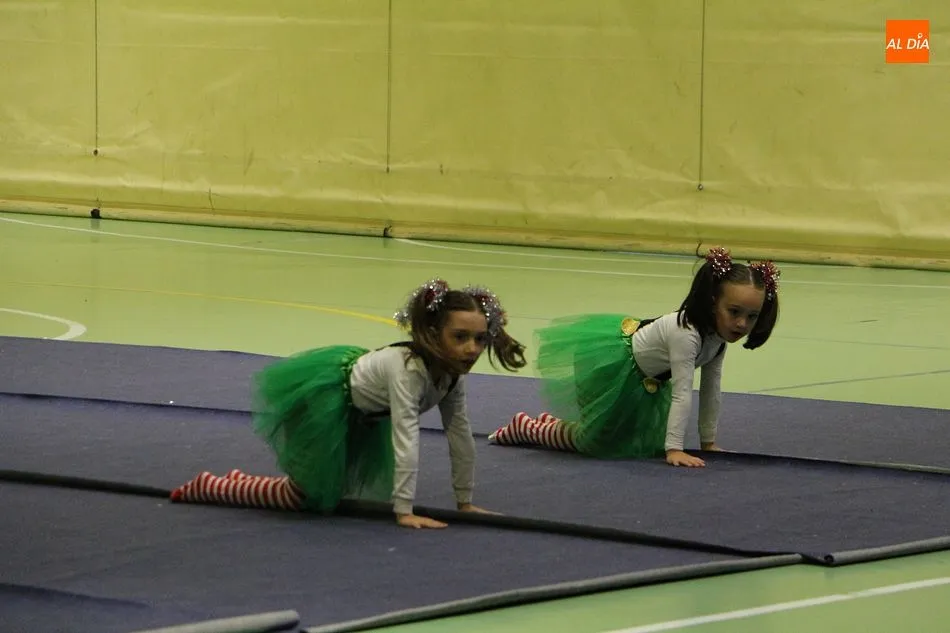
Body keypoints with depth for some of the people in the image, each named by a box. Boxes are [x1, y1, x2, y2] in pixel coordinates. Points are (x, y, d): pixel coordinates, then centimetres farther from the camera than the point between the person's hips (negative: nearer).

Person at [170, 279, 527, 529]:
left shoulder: (453, 375, -13)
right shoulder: (408, 369, -38)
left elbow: (460, 434, -4)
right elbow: (406, 438, -41)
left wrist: (465, 502, -1)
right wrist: (404, 512, -43)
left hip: (360, 411, 9)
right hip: (324, 394, -9)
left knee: (342, 490, 22)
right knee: (311, 499, -3)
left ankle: (243, 483, 42)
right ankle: (209, 487, 12)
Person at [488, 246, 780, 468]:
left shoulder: (718, 333, -10)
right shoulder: (686, 333, -37)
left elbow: (711, 388, -1)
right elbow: (682, 392, -38)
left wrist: (708, 441, 3)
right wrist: (674, 449, -37)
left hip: (645, 379, 9)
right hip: (613, 366, -9)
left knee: (646, 443, 20)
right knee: (595, 442, 1)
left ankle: (554, 424, 39)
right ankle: (525, 427, 24)